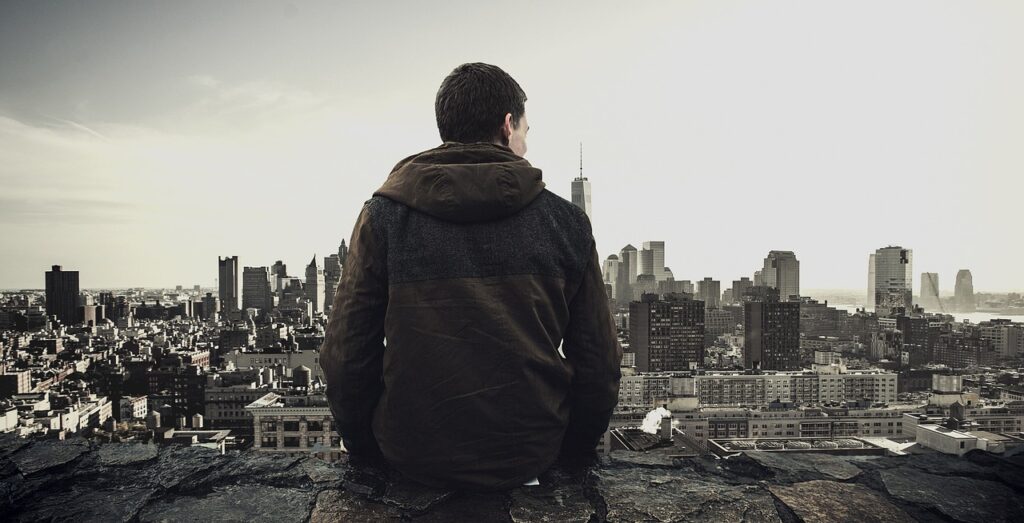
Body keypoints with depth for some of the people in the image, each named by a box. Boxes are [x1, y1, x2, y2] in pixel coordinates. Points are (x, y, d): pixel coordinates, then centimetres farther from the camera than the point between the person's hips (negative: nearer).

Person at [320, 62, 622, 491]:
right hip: (531, 456, 1)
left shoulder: (383, 215, -7)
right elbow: (598, 362, -2)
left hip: (412, 458, 0)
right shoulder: (565, 220, -5)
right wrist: (574, 450, 14)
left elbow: (347, 354, -7)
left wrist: (364, 449, 10)